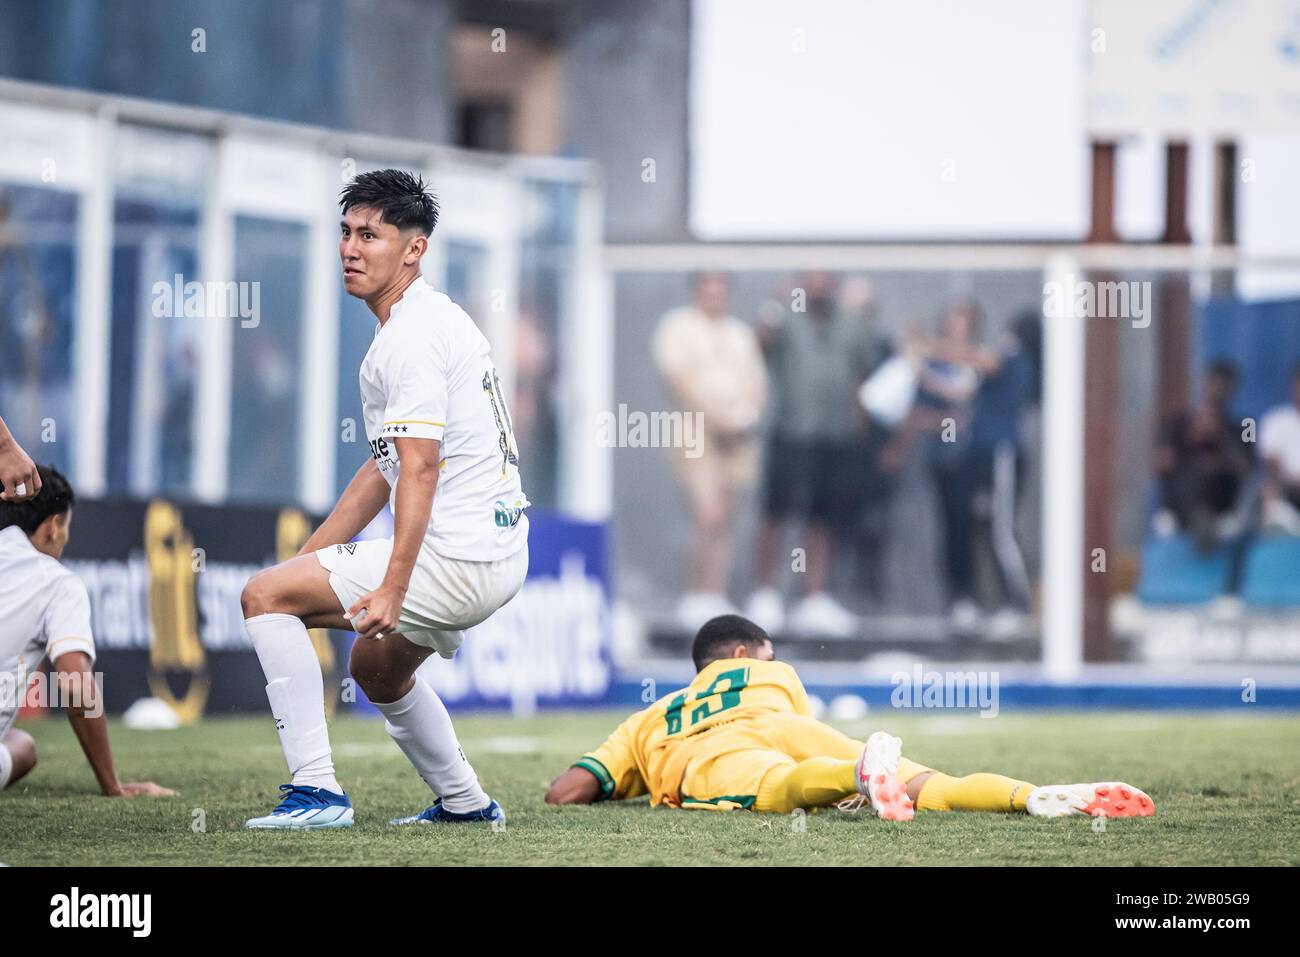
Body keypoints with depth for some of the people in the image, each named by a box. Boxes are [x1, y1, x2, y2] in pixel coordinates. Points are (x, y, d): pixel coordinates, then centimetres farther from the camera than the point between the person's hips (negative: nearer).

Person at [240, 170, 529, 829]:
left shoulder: (411, 337, -15)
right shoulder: (433, 319, 18)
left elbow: (419, 468, -25)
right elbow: (386, 466, 23)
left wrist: (393, 590, -33)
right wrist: (309, 555, 22)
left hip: (456, 558, -11)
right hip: (497, 553, 11)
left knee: (264, 596, -10)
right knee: (378, 670, 32)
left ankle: (316, 791, -14)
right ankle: (463, 802, 38)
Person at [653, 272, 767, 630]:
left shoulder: (741, 332, 19)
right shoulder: (678, 325, 3)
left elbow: (756, 382, 16)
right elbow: (678, 376, -7)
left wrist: (747, 418, -3)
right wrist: (711, 416, -16)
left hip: (739, 435, 5)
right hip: (698, 431, -5)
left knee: (726, 519, 3)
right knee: (708, 514, -16)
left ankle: (716, 597, 5)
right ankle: (697, 597, -10)